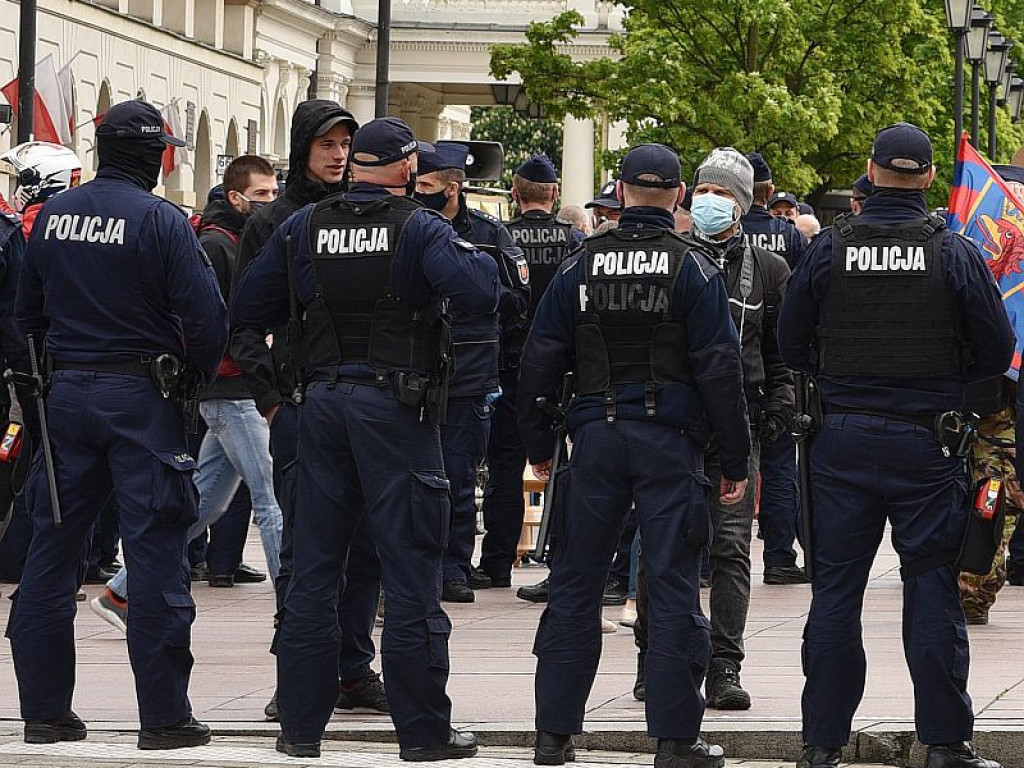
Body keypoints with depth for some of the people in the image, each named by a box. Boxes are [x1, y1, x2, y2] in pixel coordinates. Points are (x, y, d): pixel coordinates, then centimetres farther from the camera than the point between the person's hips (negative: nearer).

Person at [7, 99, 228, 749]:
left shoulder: (52, 215, 4)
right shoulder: (161, 220, -12)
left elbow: (28, 311, 14)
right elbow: (206, 317, -15)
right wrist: (199, 376, 3)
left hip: (65, 395, 5)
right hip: (141, 396, -5)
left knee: (54, 549, 11)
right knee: (156, 551, -1)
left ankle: (44, 708, 13)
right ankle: (164, 715, 0)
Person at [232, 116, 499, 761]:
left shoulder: (303, 227, 4)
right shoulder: (419, 228, -9)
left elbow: (250, 309, 9)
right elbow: (480, 294, -21)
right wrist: (476, 256, 0)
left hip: (324, 401, 4)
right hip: (398, 407, -4)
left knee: (313, 570, 10)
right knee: (411, 573, 1)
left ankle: (301, 726, 12)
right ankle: (423, 731, 2)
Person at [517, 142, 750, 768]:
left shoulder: (583, 264, 5)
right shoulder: (693, 266, -3)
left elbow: (542, 358, 6)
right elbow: (719, 369, -6)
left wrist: (539, 445, 15)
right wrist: (736, 459, -1)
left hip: (596, 435, 3)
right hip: (669, 437, -3)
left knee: (577, 586, 8)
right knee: (674, 587, 0)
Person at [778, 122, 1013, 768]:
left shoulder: (828, 250, -3)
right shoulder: (955, 254, -7)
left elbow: (792, 345, 4)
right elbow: (996, 351, -2)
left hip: (843, 441, 1)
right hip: (927, 442, -1)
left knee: (836, 588, 7)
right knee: (933, 591, 4)